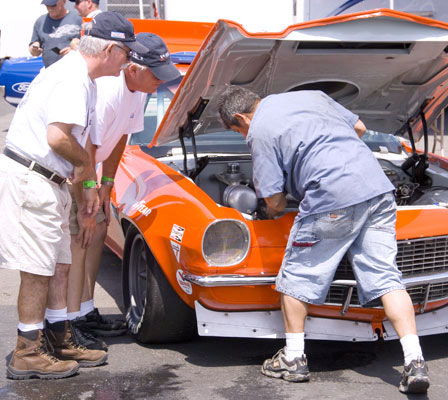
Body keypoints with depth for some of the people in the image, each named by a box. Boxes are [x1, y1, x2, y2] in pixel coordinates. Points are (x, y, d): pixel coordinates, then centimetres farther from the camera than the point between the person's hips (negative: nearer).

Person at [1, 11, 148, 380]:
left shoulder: (84, 79, 16)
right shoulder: (72, 79, -19)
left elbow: (85, 136, 23)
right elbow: (58, 137, -29)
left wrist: (89, 186, 20)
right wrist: (85, 165, -11)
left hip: (48, 182, 10)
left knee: (59, 266, 15)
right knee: (37, 271, -4)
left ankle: (60, 342, 25)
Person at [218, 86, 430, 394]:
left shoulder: (259, 131, 3)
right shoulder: (312, 95, 23)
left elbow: (276, 202, 1)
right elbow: (360, 128, 31)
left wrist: (270, 213, 25)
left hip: (334, 198, -6)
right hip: (378, 187, 7)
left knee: (297, 275, 12)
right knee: (386, 277, 6)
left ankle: (294, 359, 18)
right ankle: (415, 363, -2)